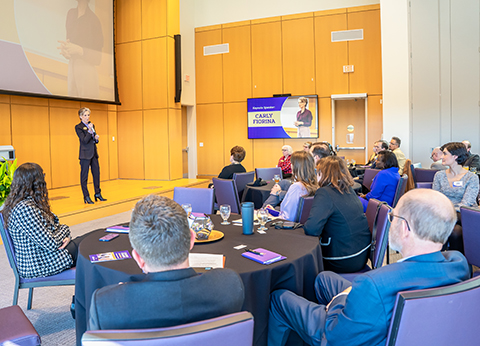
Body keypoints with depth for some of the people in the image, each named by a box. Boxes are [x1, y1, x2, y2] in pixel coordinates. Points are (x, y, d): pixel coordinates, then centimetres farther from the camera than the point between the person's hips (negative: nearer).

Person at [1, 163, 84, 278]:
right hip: (37, 267, -9)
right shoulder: (25, 209, -28)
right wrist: (65, 229, -7)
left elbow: (49, 228, 14)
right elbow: (51, 245, -26)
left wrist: (65, 237, -6)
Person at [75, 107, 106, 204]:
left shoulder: (91, 125, 13)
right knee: (84, 176, 0)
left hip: (94, 153, 7)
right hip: (85, 154, -7)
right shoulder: (78, 127, -7)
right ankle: (86, 197, 6)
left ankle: (98, 194, 21)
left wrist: (96, 138, -3)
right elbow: (84, 140, -15)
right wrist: (89, 131, -23)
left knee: (96, 173, 10)